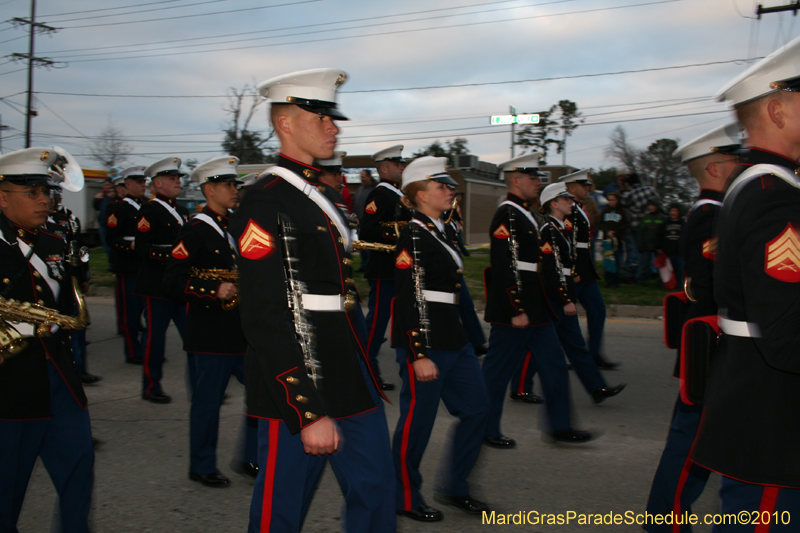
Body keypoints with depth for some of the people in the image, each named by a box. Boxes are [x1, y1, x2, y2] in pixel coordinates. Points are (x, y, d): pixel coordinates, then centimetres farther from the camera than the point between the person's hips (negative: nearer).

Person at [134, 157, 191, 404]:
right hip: (157, 285, -7)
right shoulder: (150, 211, -7)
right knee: (155, 334, 2)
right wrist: (170, 254, -24)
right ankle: (151, 387, 14)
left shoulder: (183, 211, 17)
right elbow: (142, 247, -16)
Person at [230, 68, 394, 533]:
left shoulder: (320, 198, 15)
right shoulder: (266, 203, -14)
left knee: (376, 494, 15)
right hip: (299, 389, -9)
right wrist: (309, 412, -22)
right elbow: (266, 317, -19)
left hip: (349, 380, 9)